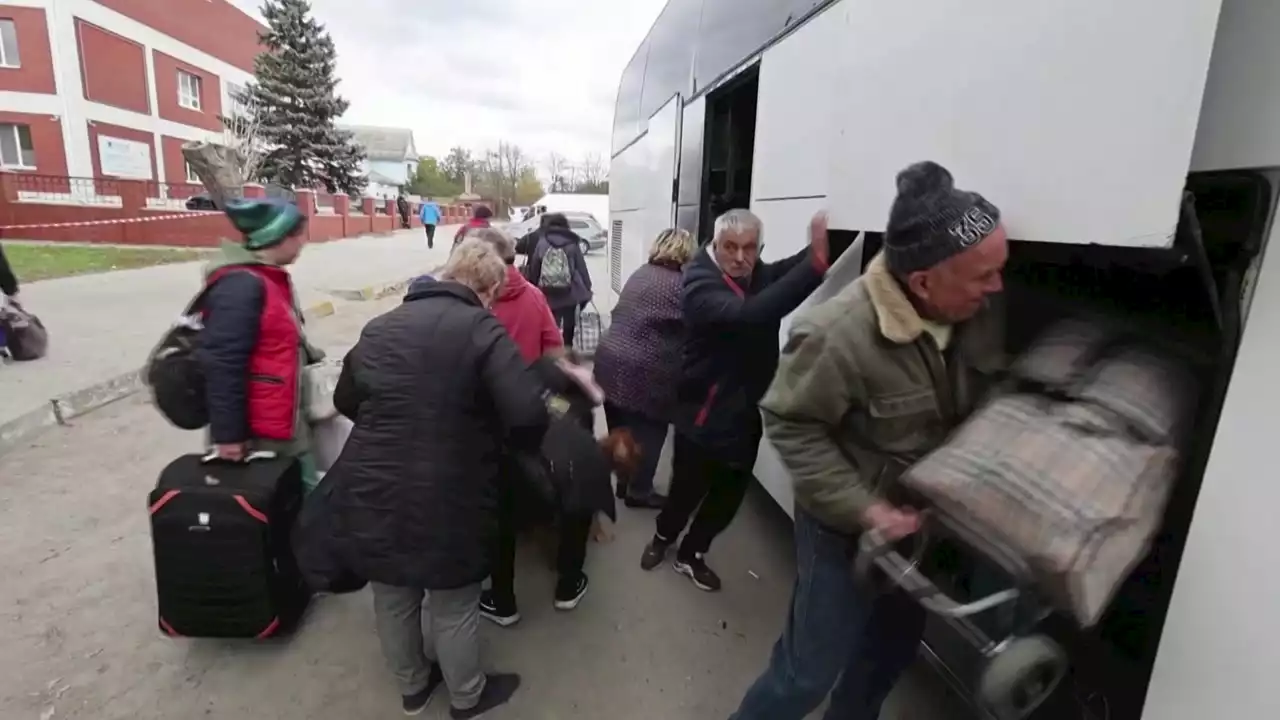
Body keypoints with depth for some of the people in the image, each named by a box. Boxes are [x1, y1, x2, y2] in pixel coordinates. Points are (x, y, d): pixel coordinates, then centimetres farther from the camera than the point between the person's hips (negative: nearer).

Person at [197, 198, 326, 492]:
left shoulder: (270, 277, 9)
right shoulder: (240, 286, -23)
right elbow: (222, 365, -25)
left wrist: (313, 357, 11)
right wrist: (228, 434, -23)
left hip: (287, 417, 10)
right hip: (259, 432, -9)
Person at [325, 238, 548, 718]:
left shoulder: (381, 326, 8)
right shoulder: (483, 331, -13)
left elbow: (346, 401, 21)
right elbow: (528, 416, -24)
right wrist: (512, 447, -3)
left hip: (371, 495, 6)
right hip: (445, 503, -6)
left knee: (392, 599, 25)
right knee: (454, 607, 17)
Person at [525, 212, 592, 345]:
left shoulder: (542, 242, 2)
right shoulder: (572, 243, -1)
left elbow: (533, 268, 4)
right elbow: (581, 268, -1)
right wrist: (587, 290, 4)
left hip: (547, 294, 1)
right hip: (570, 293, -1)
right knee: (568, 327, 15)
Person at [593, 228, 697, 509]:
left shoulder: (640, 274, 12)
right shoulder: (678, 286, -12)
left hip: (611, 361, 8)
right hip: (643, 372, -8)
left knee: (622, 430, 18)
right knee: (648, 433, 9)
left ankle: (624, 482, 35)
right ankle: (638, 491, 22)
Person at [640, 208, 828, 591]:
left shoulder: (760, 275, 3)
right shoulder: (700, 284, -22)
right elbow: (748, 314, -40)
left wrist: (820, 248, -32)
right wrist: (816, 264, -48)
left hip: (747, 411, 6)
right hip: (704, 414, -6)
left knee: (729, 495, 16)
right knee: (687, 489, 11)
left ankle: (691, 554, 40)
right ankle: (662, 538, 44)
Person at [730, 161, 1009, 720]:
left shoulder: (980, 312, -12)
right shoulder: (838, 335, -33)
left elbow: (987, 399, 6)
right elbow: (792, 426, -23)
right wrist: (863, 508, -25)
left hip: (924, 521, 7)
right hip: (848, 530, -7)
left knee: (895, 647, 26)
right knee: (810, 671, 6)